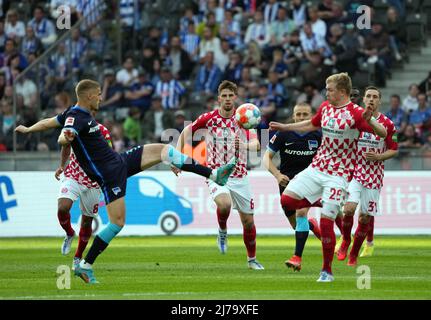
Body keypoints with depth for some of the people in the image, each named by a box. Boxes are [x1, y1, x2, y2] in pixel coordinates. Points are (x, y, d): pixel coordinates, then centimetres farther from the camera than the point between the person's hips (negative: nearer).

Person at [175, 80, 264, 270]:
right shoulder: (209, 118, -5)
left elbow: (256, 144, -16)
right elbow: (187, 131, 9)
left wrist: (244, 144, -39)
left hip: (240, 176, 2)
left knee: (248, 221, 5)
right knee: (224, 203, -34)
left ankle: (252, 259, 27)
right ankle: (222, 231, -2)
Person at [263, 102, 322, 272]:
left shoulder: (318, 135, -5)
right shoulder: (283, 134, -7)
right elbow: (267, 157, -4)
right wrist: (277, 175, -19)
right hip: (287, 180, 2)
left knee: (301, 213, -25)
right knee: (297, 225, 8)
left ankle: (297, 258, -25)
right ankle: (312, 225, 46)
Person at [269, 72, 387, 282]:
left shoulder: (355, 113, -13)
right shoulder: (325, 108, 7)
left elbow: (383, 133, -19)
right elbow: (312, 125, 28)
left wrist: (369, 121, -39)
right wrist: (283, 127, 28)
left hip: (338, 174, -6)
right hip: (316, 168, 6)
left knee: (326, 222, -10)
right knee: (287, 200, -8)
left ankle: (327, 271, 4)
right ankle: (319, 201, 18)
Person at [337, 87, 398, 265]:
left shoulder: (387, 124, -1)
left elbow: (394, 150, 5)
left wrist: (378, 156, -12)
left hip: (374, 175, 1)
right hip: (354, 171, 0)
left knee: (365, 218, 3)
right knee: (349, 209, -20)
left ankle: (354, 254, 21)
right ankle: (345, 241, 7)